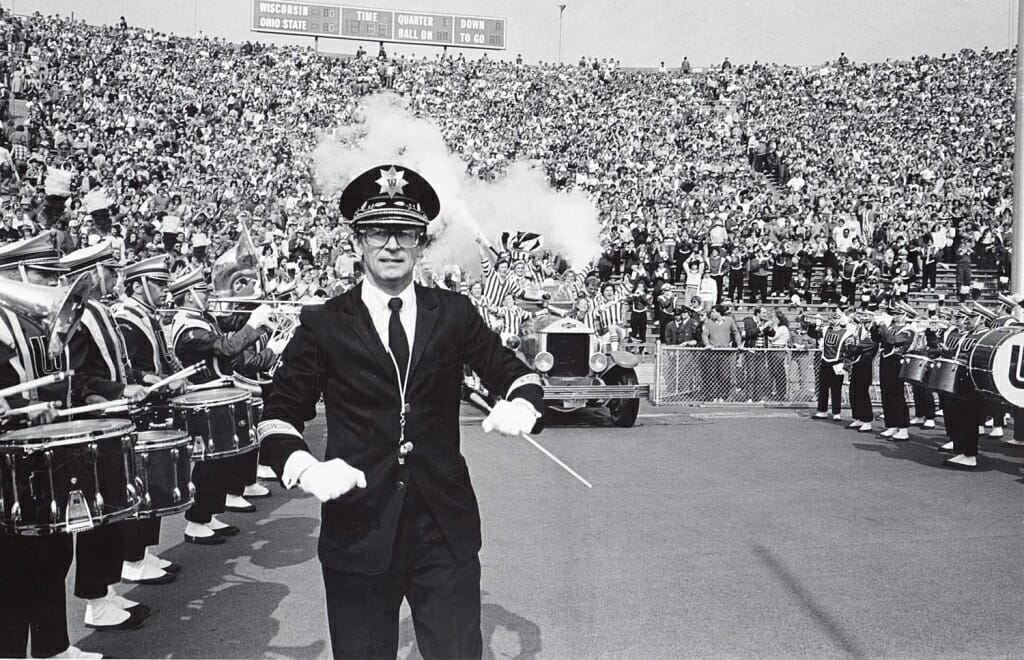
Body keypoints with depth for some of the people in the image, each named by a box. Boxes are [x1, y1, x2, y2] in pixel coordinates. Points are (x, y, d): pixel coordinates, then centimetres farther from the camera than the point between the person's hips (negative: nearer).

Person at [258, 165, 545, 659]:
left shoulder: (454, 314, 5)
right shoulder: (324, 324, 0)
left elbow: (512, 372, 13)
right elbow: (278, 416, 3)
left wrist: (520, 403, -10)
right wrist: (303, 467, -16)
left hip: (445, 528, 1)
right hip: (358, 529, -1)